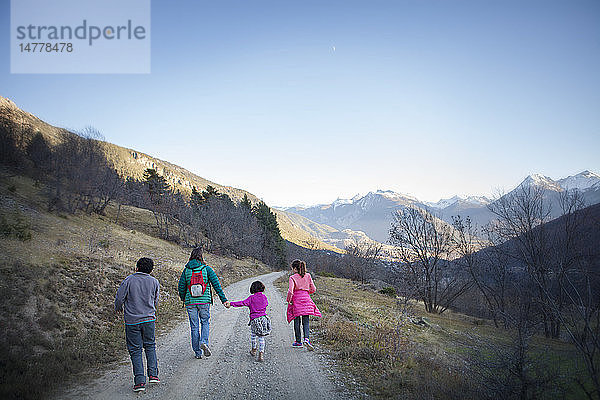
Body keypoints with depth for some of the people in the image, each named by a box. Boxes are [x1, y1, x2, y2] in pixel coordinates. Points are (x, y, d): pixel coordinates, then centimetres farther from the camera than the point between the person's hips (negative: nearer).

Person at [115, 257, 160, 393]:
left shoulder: (129, 280, -9)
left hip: (132, 321, -2)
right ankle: (153, 374, 11)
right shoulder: (154, 282, 0)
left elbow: (119, 298, -7)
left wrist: (118, 309, 15)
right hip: (149, 319, 2)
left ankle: (140, 381, 2)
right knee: (150, 346, 18)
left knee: (135, 350, 5)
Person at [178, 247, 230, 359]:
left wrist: (183, 299, 19)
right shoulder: (207, 269, -3)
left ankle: (198, 352, 14)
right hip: (204, 301, -1)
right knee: (205, 322, 17)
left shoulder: (186, 270, 0)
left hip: (190, 302, 1)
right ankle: (204, 341, -8)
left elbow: (181, 287, 0)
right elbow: (216, 285, -6)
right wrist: (224, 299, -3)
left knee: (194, 326, 9)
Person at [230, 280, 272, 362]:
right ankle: (261, 354, 1)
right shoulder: (264, 297, 5)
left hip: (254, 319, -2)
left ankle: (253, 350, 35)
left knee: (253, 335, 21)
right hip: (263, 318, 3)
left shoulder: (251, 298, -7)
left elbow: (243, 303, -16)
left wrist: (232, 303, -17)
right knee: (261, 338, 7)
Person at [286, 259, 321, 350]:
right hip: (306, 298, 3)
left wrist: (289, 300, -2)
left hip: (296, 299, -3)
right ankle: (306, 339, -15)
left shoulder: (292, 278, -7)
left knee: (297, 321, 8)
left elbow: (290, 291, -17)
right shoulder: (308, 276, 5)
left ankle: (298, 341, 15)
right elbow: (313, 289, 6)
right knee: (305, 321, 5)